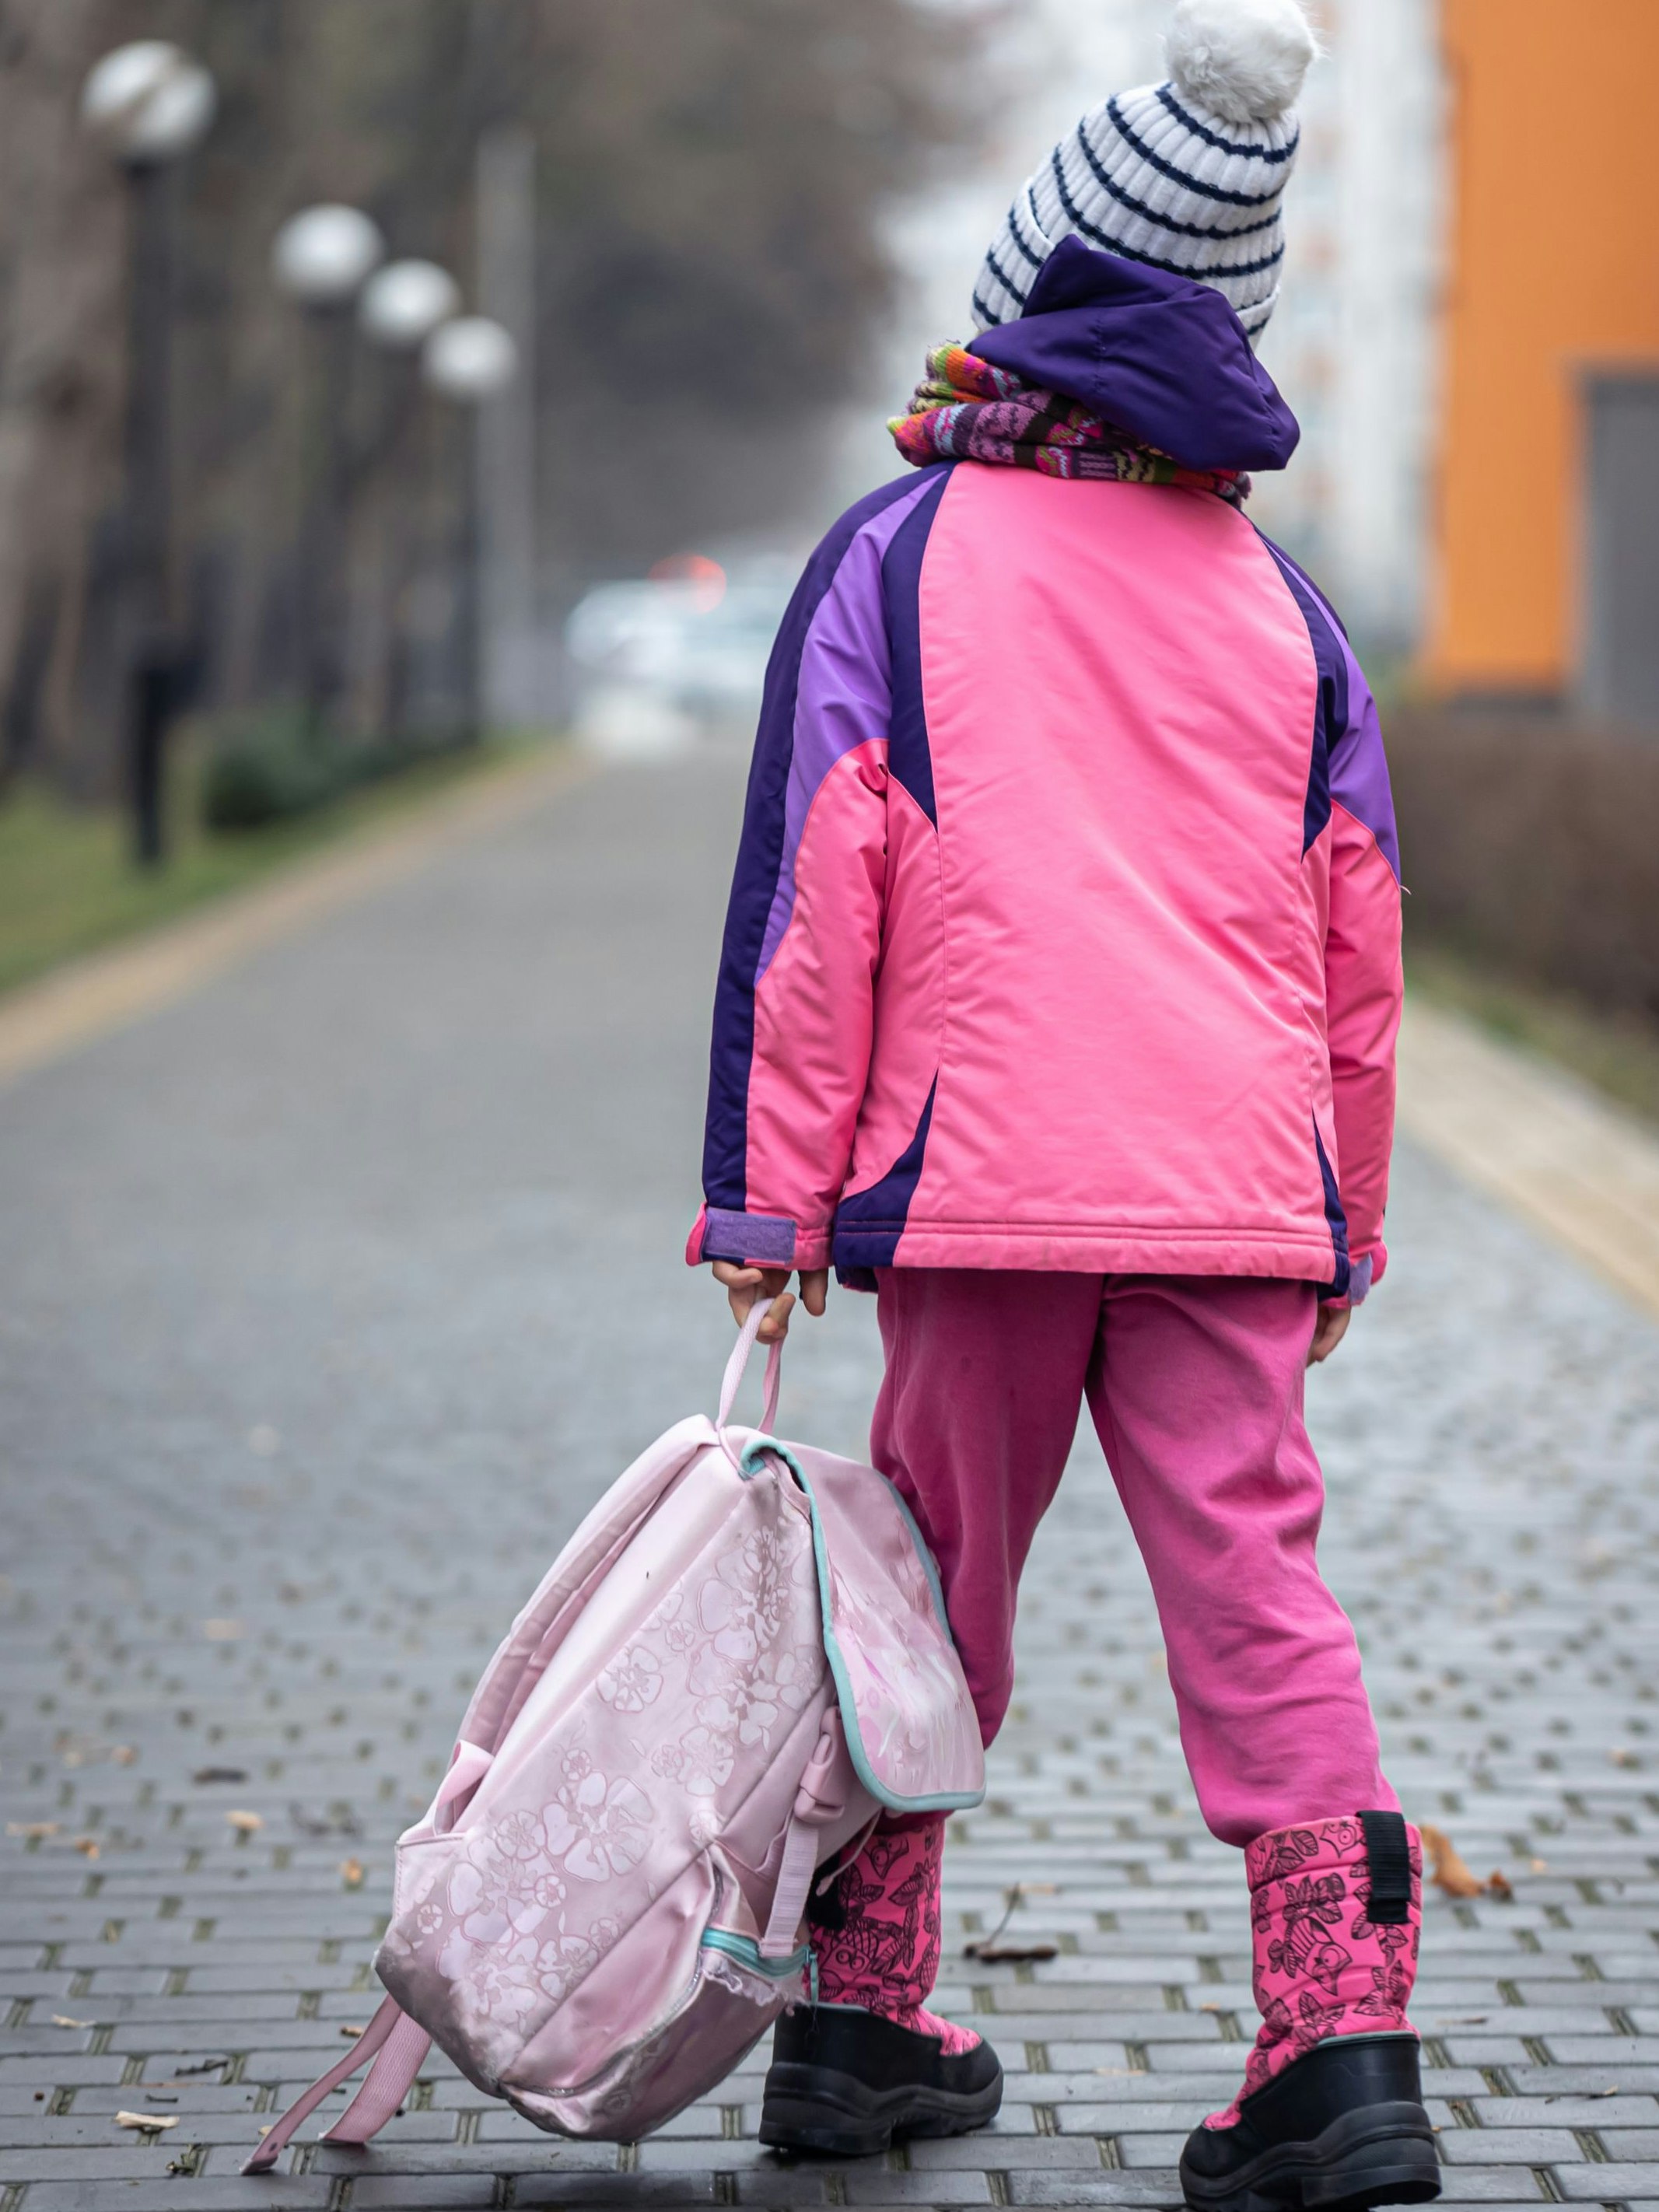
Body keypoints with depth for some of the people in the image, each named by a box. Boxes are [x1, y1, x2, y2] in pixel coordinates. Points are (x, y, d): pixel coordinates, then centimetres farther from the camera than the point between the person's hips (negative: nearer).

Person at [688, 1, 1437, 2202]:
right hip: (1240, 1190, 2)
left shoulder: (898, 555, 3)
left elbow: (809, 884, -3)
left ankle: (862, 2022, 19)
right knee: (1258, 1585, 0)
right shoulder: (1282, 598, 13)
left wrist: (768, 1191, -1)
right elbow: (1359, 941, 16)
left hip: (978, 1178, -2)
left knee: (940, 1583, 10)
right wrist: (1343, 1234, 24)